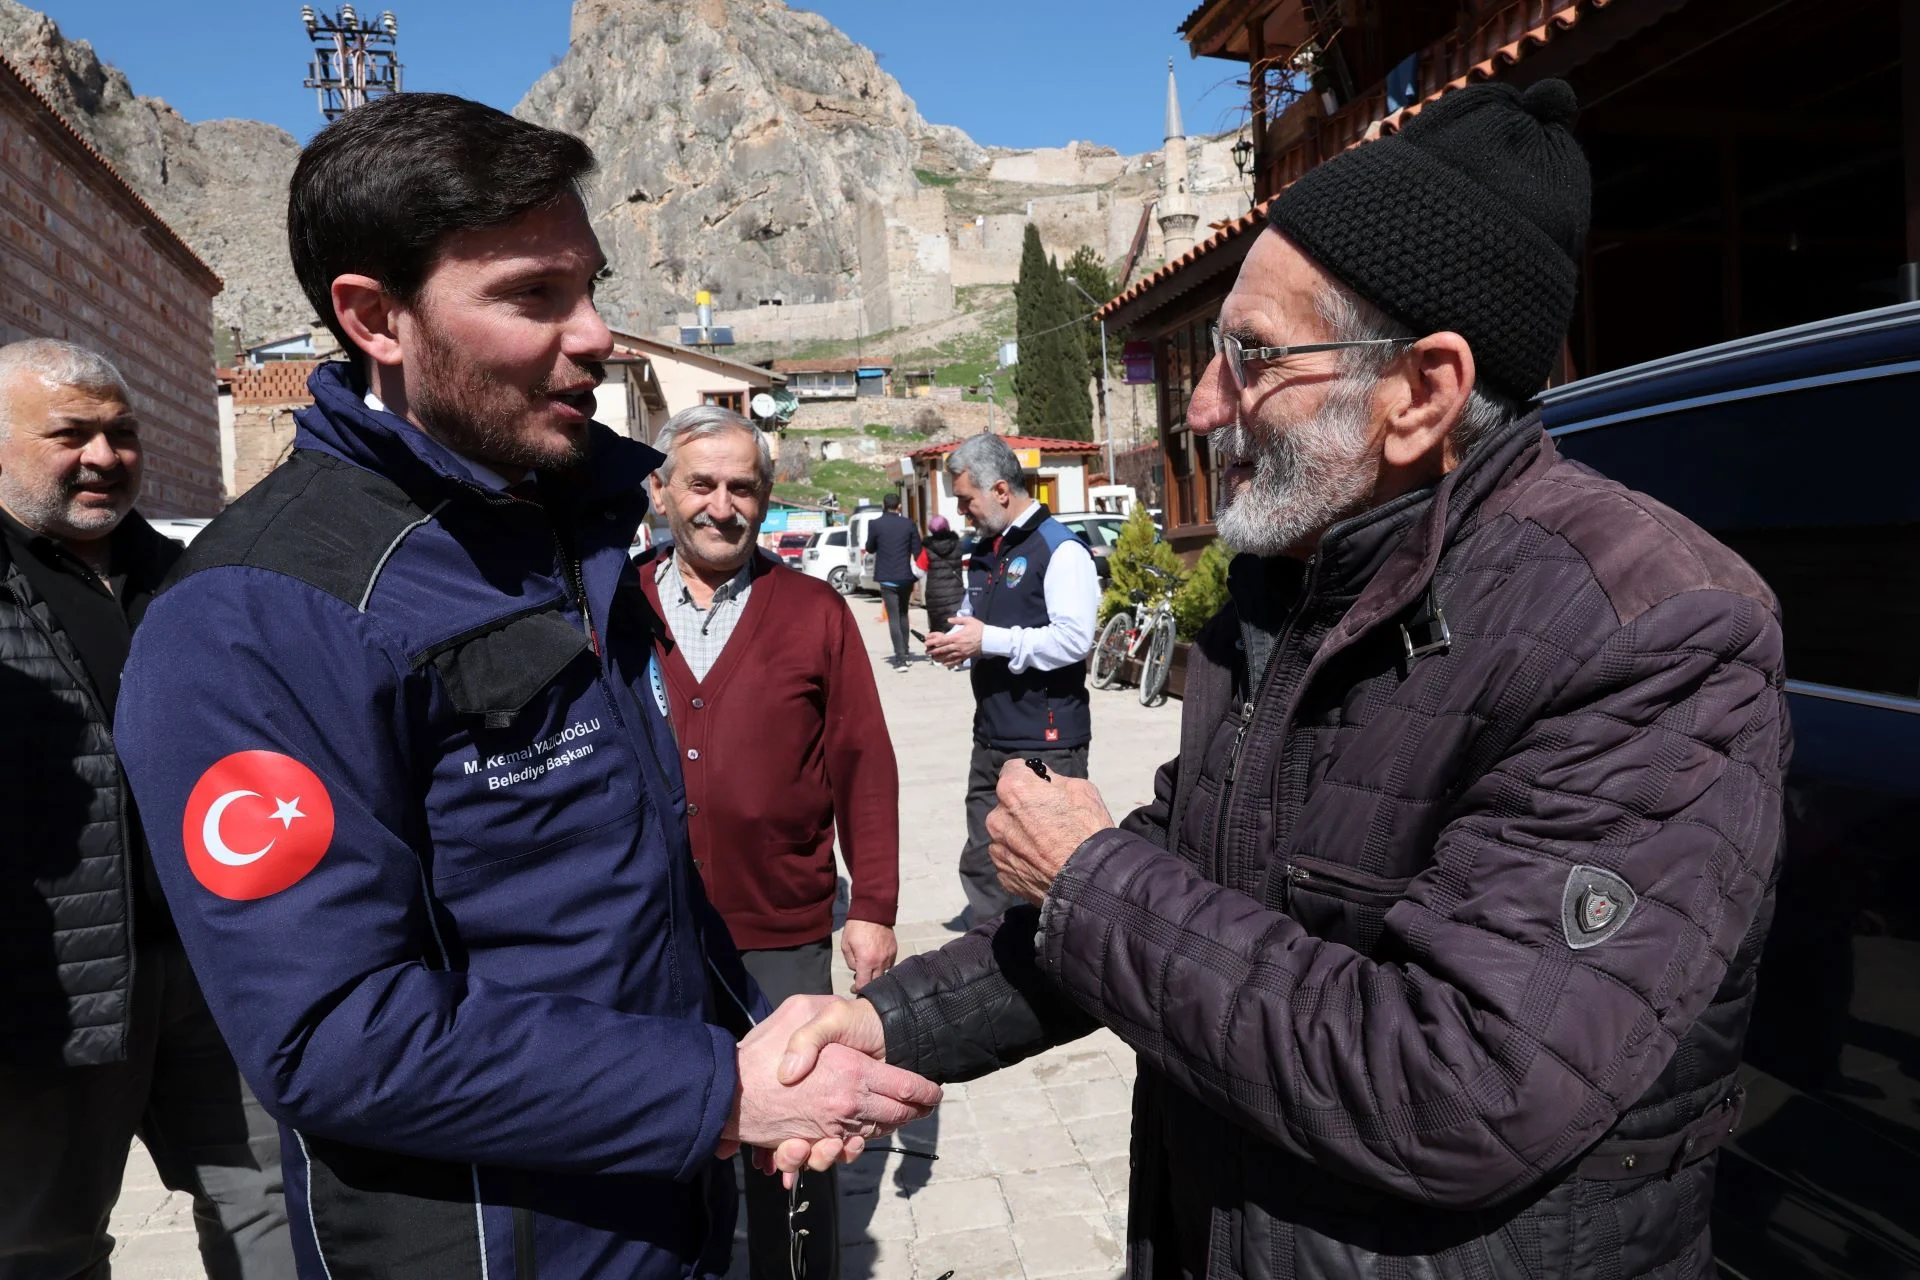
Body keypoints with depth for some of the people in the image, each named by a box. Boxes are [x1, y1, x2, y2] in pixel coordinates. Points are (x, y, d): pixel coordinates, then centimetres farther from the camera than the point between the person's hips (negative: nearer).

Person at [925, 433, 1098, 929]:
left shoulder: (1060, 549, -12)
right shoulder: (986, 552, 16)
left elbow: (1074, 639, -22)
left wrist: (989, 640, -19)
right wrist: (955, 640, 7)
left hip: (1046, 742, -9)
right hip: (991, 736, 9)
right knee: (982, 868, 15)